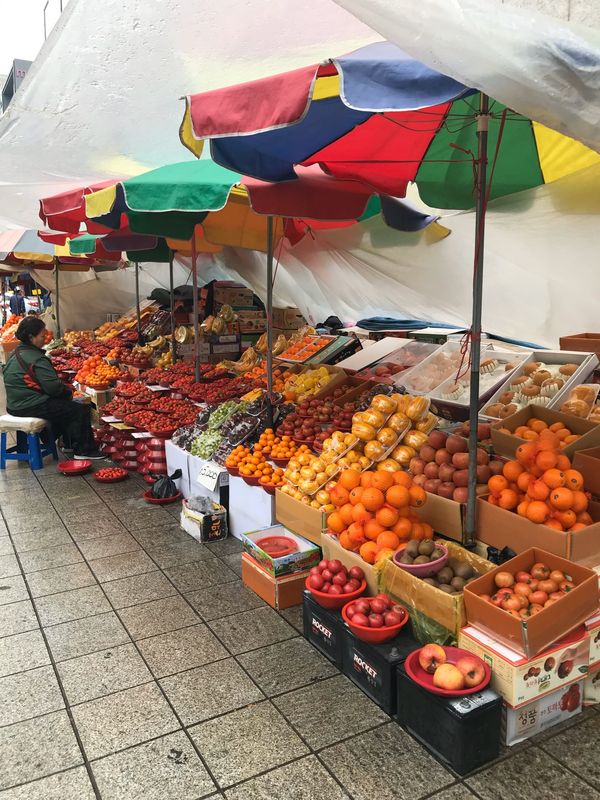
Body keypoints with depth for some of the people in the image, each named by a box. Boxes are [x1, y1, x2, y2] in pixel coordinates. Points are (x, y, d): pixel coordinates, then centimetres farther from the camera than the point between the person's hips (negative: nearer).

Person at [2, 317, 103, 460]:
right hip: (31, 407, -11)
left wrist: (64, 390, 12)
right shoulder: (36, 359, -21)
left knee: (64, 405, 27)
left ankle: (69, 444, 32)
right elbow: (53, 387, -23)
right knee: (80, 410, -7)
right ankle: (83, 451, -1)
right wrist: (68, 390, -2)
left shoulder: (16, 354, 11)